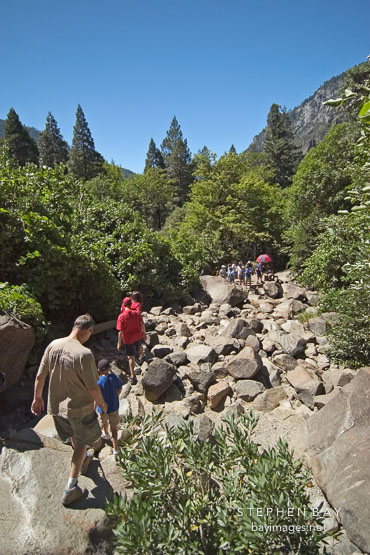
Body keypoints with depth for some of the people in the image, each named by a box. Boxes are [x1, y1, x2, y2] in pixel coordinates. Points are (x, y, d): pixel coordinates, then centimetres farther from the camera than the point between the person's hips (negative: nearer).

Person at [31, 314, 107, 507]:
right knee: (81, 442, 19)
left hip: (56, 404, 6)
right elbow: (93, 388, -22)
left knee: (75, 435, 32)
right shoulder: (84, 354, -31)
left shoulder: (53, 345, -13)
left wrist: (37, 398, 14)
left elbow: (40, 376, -2)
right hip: (79, 407, -6)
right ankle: (70, 490, 30)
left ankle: (83, 460, 58)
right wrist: (101, 403, -3)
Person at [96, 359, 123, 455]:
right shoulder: (114, 377, -16)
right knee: (114, 426, 14)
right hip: (114, 406, 2)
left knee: (104, 422, 29)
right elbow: (120, 389, -2)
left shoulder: (99, 382, -26)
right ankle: (115, 448, 17)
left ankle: (106, 434, 55)